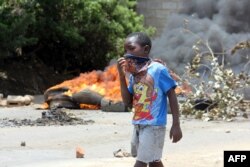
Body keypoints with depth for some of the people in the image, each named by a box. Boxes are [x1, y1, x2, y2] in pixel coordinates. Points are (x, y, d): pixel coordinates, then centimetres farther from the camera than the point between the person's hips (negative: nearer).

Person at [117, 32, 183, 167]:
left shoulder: (158, 69, -12)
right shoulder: (134, 73, 7)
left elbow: (172, 96, -10)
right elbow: (128, 102, 5)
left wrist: (176, 125, -13)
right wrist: (122, 76, -4)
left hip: (154, 125, -7)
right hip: (138, 124, 7)